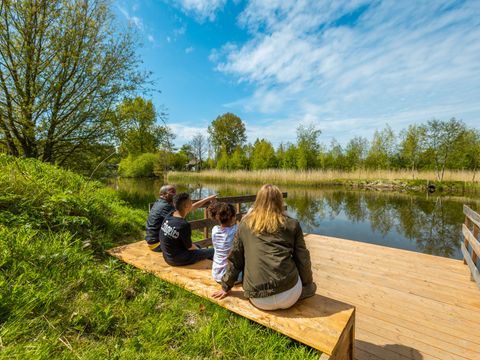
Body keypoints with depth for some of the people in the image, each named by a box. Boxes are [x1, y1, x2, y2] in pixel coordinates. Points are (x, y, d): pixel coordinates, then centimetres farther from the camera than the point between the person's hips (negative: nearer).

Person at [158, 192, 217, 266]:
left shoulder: (169, 216, -7)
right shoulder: (184, 225, -30)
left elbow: (192, 208, 6)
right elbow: (189, 247, -16)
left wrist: (208, 199, 14)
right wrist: (199, 250, 6)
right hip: (178, 260, -8)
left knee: (197, 247, 31)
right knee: (213, 251, 6)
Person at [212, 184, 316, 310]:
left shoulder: (246, 224, 7)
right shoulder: (292, 224, 3)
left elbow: (234, 258, 11)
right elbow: (302, 259, 8)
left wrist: (226, 287, 24)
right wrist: (308, 284, 26)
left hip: (258, 299, 2)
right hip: (288, 296, -2)